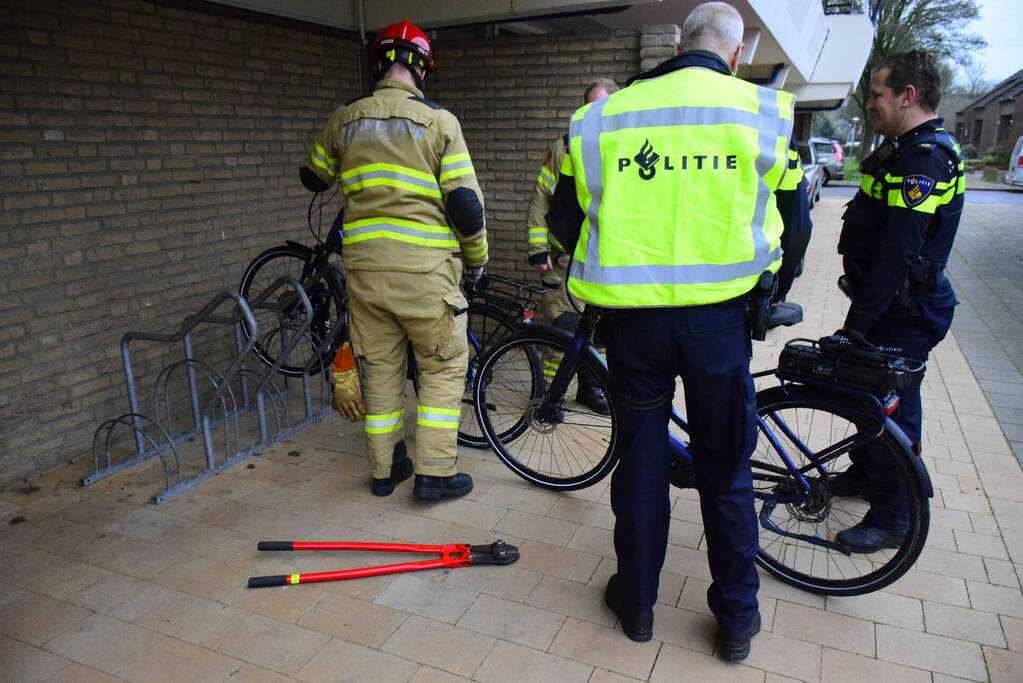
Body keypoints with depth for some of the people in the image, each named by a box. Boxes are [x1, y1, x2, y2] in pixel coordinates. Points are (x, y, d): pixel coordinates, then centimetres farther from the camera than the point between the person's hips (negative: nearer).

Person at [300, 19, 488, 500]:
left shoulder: (344, 120, 8)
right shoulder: (438, 121, -3)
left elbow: (314, 179, 23)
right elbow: (465, 202, -7)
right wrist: (477, 256, 8)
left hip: (364, 266, 4)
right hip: (424, 268, -4)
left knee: (379, 369, 15)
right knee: (444, 367, 10)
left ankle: (385, 470, 25)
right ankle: (434, 473, 9)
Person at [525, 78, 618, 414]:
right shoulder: (565, 147, 1)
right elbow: (539, 200, 1)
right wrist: (537, 249, -6)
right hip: (566, 256, -2)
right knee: (564, 324, -9)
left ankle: (590, 386, 27)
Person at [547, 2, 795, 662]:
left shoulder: (606, 115, 3)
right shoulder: (762, 112, 0)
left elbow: (564, 219, 8)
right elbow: (791, 218, 7)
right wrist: (770, 284, 24)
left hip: (633, 315, 1)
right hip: (719, 316, 0)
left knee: (640, 456, 14)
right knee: (726, 469, 12)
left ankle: (637, 601, 29)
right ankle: (737, 618, 27)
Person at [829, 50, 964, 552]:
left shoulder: (925, 159, -22)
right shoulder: (907, 150, 12)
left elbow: (897, 255, -28)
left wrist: (857, 325, -27)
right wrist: (857, 280, 24)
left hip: (904, 313, -10)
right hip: (889, 303, 10)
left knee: (893, 410, 0)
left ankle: (892, 518, 15)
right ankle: (864, 473, 40)